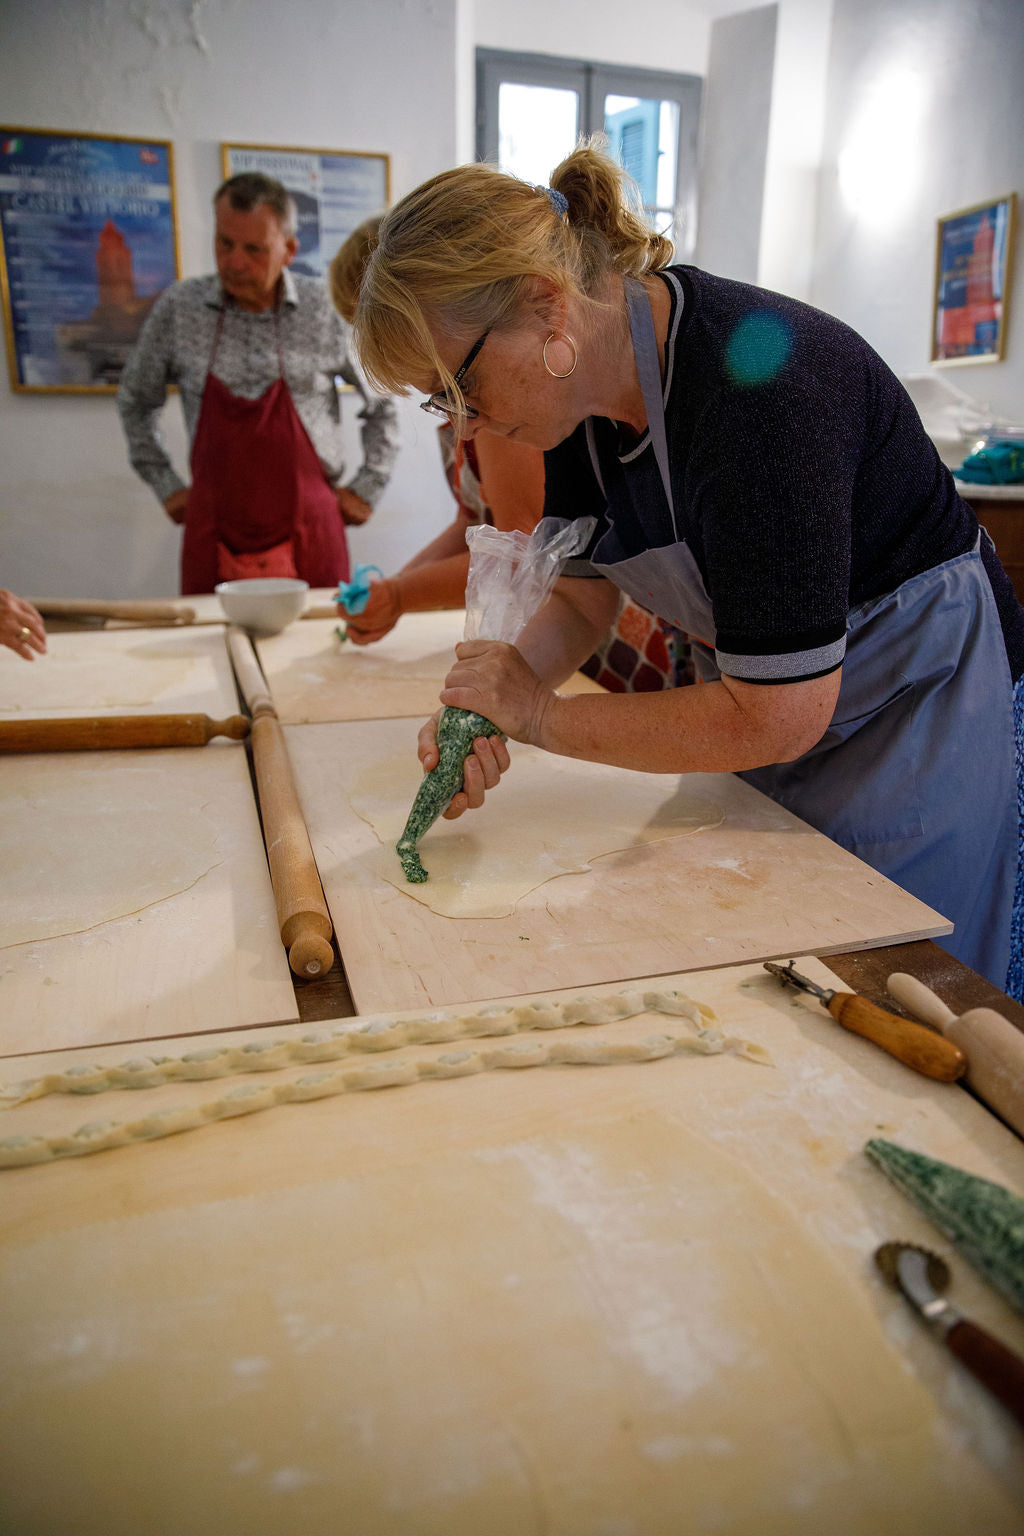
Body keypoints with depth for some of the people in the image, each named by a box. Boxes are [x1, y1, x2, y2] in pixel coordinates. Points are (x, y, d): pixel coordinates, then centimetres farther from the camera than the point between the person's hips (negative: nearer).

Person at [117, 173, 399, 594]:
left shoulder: (327, 311, 1)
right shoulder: (179, 308, 3)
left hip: (308, 528, -1)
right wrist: (167, 486, 12)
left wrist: (366, 489, 8)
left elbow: (384, 402, 12)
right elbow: (135, 402, 17)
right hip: (214, 531, 1)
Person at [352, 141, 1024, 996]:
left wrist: (540, 716, -21)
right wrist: (483, 709, -15)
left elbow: (775, 718, -31)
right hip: (765, 710, 7)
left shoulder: (758, 380, -33)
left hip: (922, 723, -7)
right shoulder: (583, 396, -7)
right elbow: (582, 602, 5)